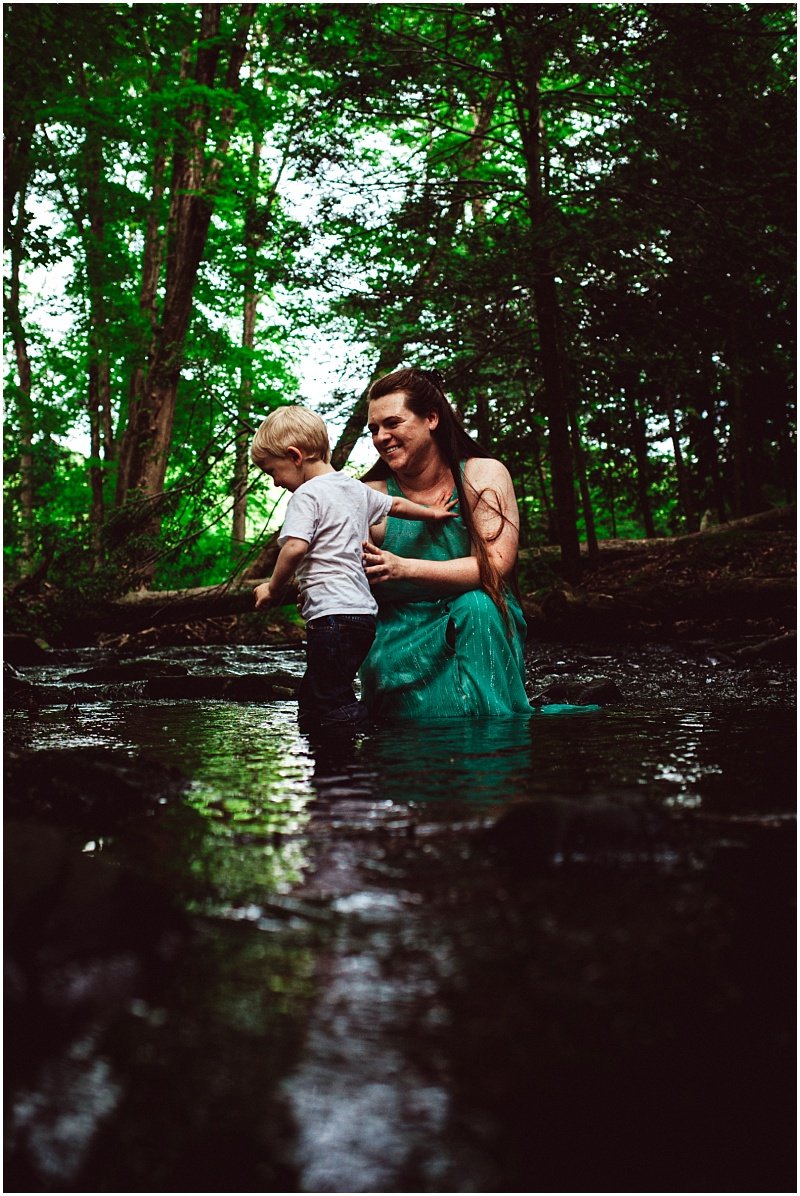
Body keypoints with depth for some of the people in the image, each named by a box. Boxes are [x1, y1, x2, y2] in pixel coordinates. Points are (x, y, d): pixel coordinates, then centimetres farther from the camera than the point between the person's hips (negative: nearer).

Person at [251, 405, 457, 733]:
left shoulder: (307, 494, -8)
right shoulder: (356, 489, 18)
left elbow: (295, 547, -21)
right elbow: (395, 504, 33)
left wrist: (274, 587, -7)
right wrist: (428, 513, 52)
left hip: (331, 614, -10)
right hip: (364, 611, 10)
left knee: (334, 706, -11)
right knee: (310, 703, 15)